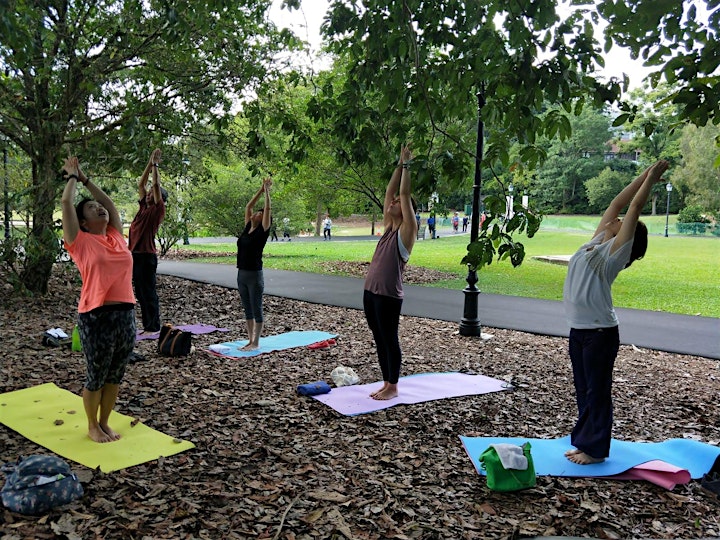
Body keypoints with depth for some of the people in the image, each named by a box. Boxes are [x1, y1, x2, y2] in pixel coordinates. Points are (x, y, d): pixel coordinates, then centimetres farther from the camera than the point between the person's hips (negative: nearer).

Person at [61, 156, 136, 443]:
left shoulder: (116, 236, 11)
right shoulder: (80, 241, -2)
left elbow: (109, 202, 20)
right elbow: (66, 202, -2)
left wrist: (85, 178, 25)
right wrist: (72, 176, 13)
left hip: (126, 313, 5)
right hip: (96, 317, -5)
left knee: (115, 376, 15)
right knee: (96, 377, 7)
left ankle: (105, 422, 32)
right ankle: (92, 426, 27)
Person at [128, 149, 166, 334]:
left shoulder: (158, 209, -5)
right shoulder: (144, 206, 14)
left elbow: (156, 185, -12)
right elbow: (141, 184, 19)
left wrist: (155, 164, -5)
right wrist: (149, 164, 16)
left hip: (146, 256, -8)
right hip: (135, 254, 8)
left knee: (149, 292, -3)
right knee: (140, 293, 11)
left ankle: (154, 327, 5)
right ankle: (147, 325, 19)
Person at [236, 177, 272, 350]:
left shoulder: (263, 231, -7)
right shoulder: (247, 228, 10)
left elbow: (268, 209, -12)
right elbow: (248, 206, 15)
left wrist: (267, 190, -5)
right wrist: (260, 190, 15)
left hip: (254, 275, -7)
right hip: (241, 274, 7)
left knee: (256, 310, 2)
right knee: (247, 310, 13)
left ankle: (256, 343, 9)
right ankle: (250, 340, 23)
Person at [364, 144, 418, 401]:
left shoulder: (407, 231, -7)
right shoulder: (389, 226, 12)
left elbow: (404, 194, -11)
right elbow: (390, 191, 13)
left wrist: (407, 165, -5)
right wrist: (399, 165, 13)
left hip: (389, 296, -8)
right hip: (370, 292, 8)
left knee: (390, 341, 2)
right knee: (380, 340, 13)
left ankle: (393, 387, 14)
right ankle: (386, 383, 24)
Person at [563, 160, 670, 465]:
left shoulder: (616, 250, -6)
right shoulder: (597, 241, 11)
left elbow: (634, 207, -7)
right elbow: (617, 203, 14)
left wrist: (652, 178, 1)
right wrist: (645, 175, 19)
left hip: (600, 332, -7)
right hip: (579, 329, 7)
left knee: (597, 391, 3)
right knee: (583, 390, 15)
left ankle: (595, 449, 13)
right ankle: (583, 441, 26)